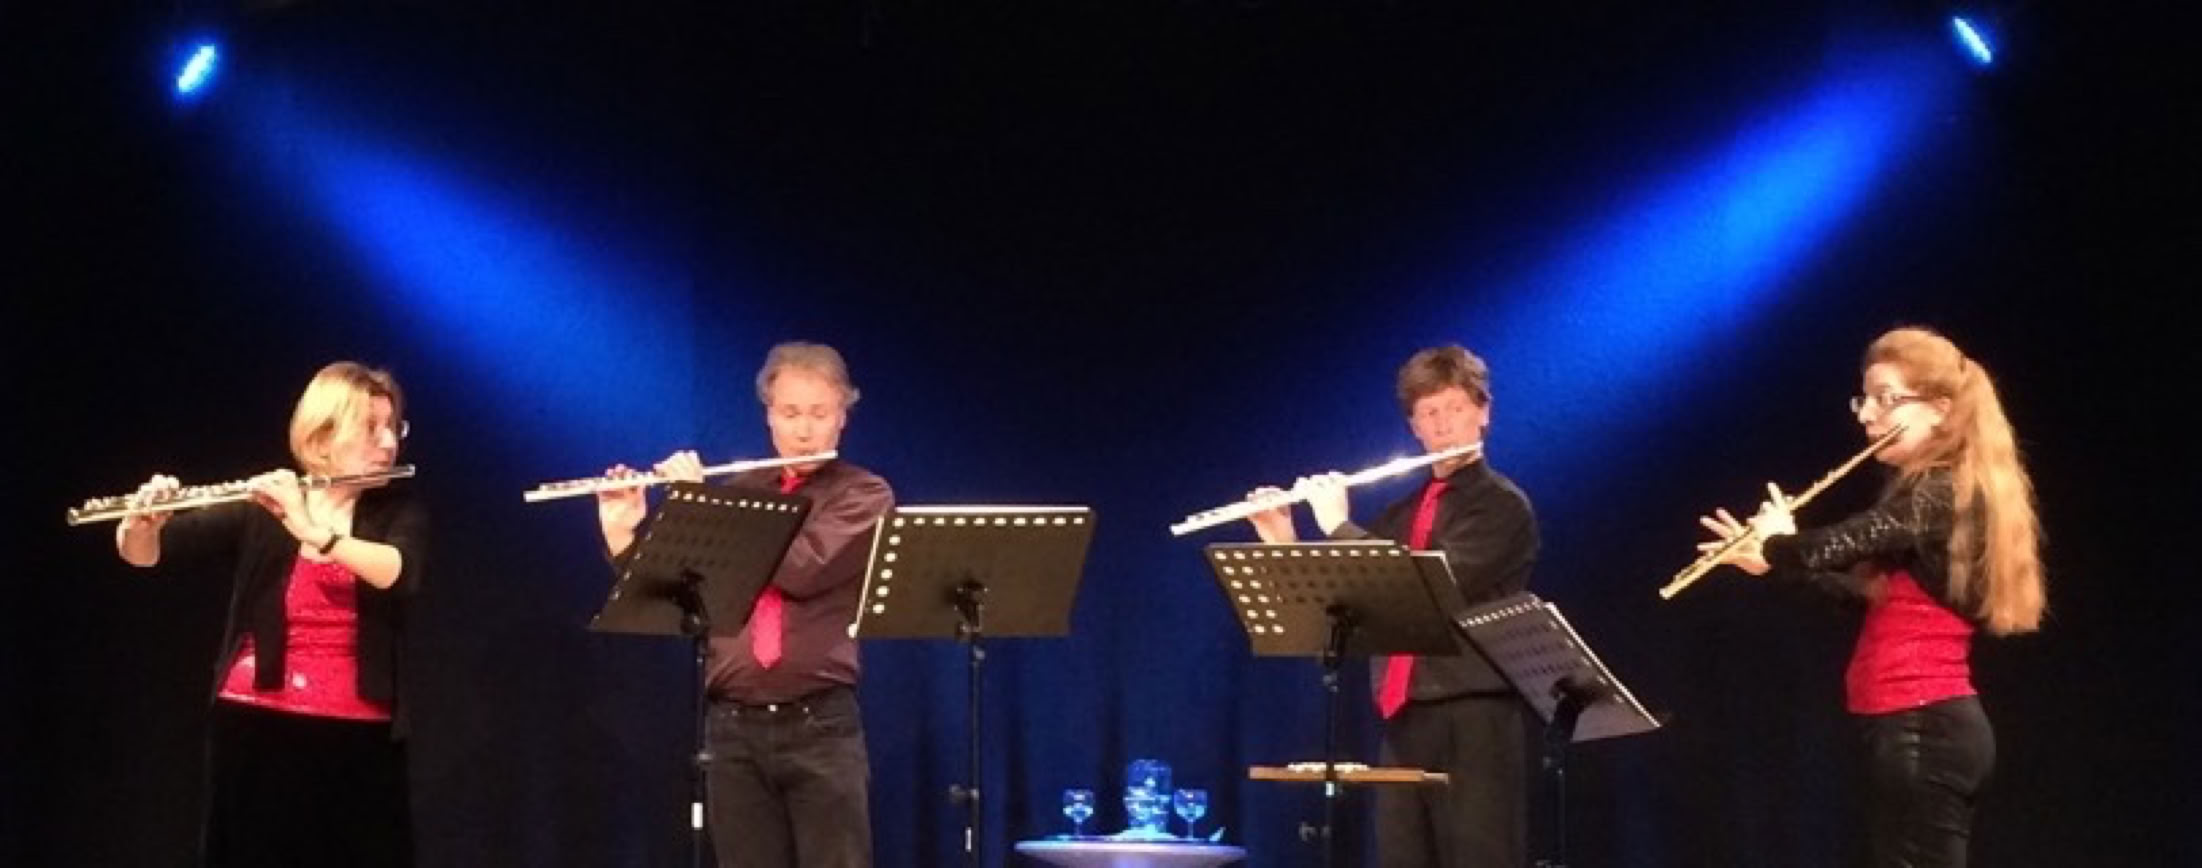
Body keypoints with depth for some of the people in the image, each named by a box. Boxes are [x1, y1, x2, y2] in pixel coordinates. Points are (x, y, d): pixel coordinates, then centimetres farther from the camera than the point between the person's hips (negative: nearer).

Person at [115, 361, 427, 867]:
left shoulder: (398, 514, 4)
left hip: (358, 741, 1)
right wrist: (142, 522, -27)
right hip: (257, 732, 0)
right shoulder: (258, 512, 1)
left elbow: (398, 573, -18)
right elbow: (141, 554, -5)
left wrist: (314, 531, -30)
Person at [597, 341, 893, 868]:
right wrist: (623, 536, -4)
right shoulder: (736, 494, 15)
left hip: (819, 726, -3)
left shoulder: (863, 495, 2)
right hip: (735, 729, 4)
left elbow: (804, 569, -16)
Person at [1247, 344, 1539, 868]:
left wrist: (1340, 527, -11)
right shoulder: (1403, 514, 18)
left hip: (1474, 721, -7)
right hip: (1404, 721, 7)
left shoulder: (1502, 505, -4)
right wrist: (1283, 544, 3)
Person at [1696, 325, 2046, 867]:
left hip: (1921, 730, -10)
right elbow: (1866, 588, 23)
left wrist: (1773, 544, -4)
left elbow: (1831, 548, -26)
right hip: (1931, 726, 10)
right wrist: (1770, 559, 12)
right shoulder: (1945, 491, 18)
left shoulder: (1936, 494, -15)